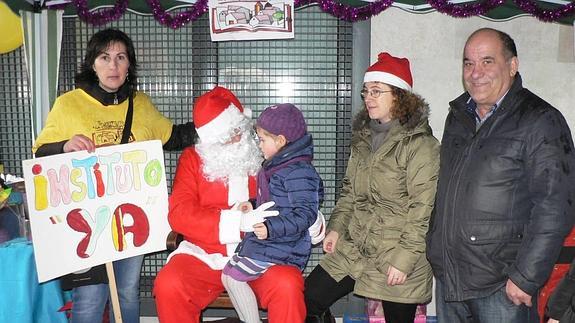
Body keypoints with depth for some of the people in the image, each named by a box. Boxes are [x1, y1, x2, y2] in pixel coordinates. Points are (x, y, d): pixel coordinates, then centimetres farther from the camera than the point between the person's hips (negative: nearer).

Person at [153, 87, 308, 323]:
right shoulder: (193, 159, 6)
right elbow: (179, 213, -7)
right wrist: (238, 222, -19)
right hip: (205, 256, 1)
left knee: (287, 285, -31)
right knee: (168, 285, -27)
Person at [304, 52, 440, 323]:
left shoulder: (420, 144, -14)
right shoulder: (363, 138, 11)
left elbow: (424, 210, -17)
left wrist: (404, 259, -18)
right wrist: (336, 228, 8)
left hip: (398, 256, -7)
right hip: (353, 248, 7)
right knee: (309, 300, 5)